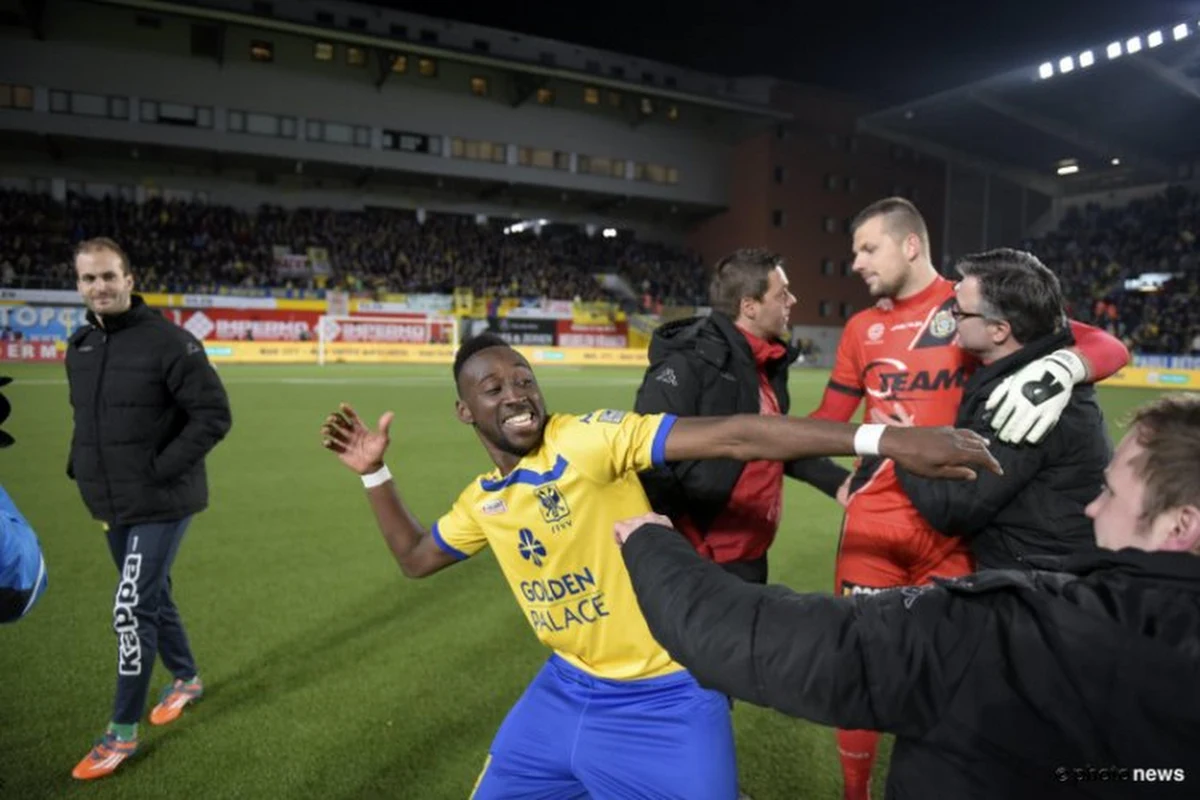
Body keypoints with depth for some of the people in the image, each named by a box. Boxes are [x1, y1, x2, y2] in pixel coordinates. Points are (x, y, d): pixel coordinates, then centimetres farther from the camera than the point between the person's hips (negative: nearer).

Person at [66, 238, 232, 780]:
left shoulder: (166, 340, -17)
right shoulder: (79, 347, 6)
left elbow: (214, 414, -18)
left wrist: (161, 470, -19)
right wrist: (82, 470, 7)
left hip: (160, 504, -7)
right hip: (112, 506, 7)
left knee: (131, 610, -6)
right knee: (153, 598, 20)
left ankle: (122, 733, 11)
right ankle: (187, 678, 42)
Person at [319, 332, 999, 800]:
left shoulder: (590, 439, -20)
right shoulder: (484, 499, 4)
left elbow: (732, 437, -29)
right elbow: (416, 557, 21)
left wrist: (884, 438, -36)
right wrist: (375, 473, 10)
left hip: (665, 701, -6)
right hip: (568, 690, 7)